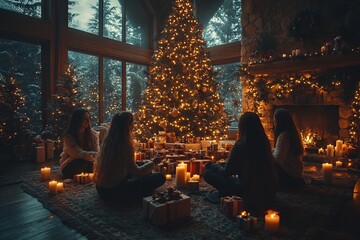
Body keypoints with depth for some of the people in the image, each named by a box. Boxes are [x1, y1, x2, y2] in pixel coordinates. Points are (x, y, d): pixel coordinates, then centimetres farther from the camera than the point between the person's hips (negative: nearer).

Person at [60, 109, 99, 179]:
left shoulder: (92, 134, -7)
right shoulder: (68, 136, -17)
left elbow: (96, 152, -11)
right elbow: (79, 154, -28)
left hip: (88, 165, 4)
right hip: (69, 166, -3)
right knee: (83, 161, -34)